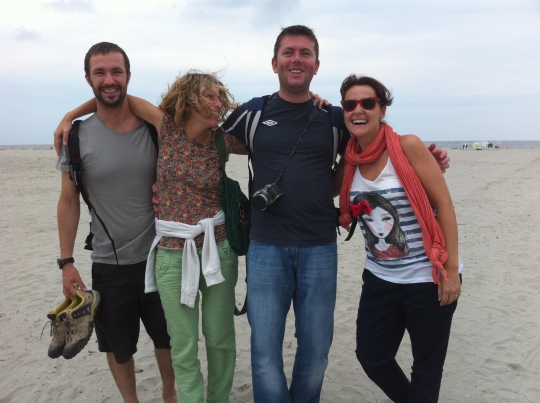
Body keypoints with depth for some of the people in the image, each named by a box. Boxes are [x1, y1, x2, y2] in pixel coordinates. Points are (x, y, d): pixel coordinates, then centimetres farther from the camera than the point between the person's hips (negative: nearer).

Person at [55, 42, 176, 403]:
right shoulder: (77, 136, -8)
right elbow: (69, 201, -2)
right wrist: (67, 263, -2)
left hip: (158, 256, 1)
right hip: (108, 264, 0)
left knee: (167, 337, 17)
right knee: (119, 346, 16)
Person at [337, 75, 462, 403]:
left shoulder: (408, 146, -15)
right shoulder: (350, 159, 0)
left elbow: (444, 205, -13)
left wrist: (451, 270, -15)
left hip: (428, 278, -5)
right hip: (380, 278, 5)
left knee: (427, 366, 11)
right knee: (371, 356, 15)